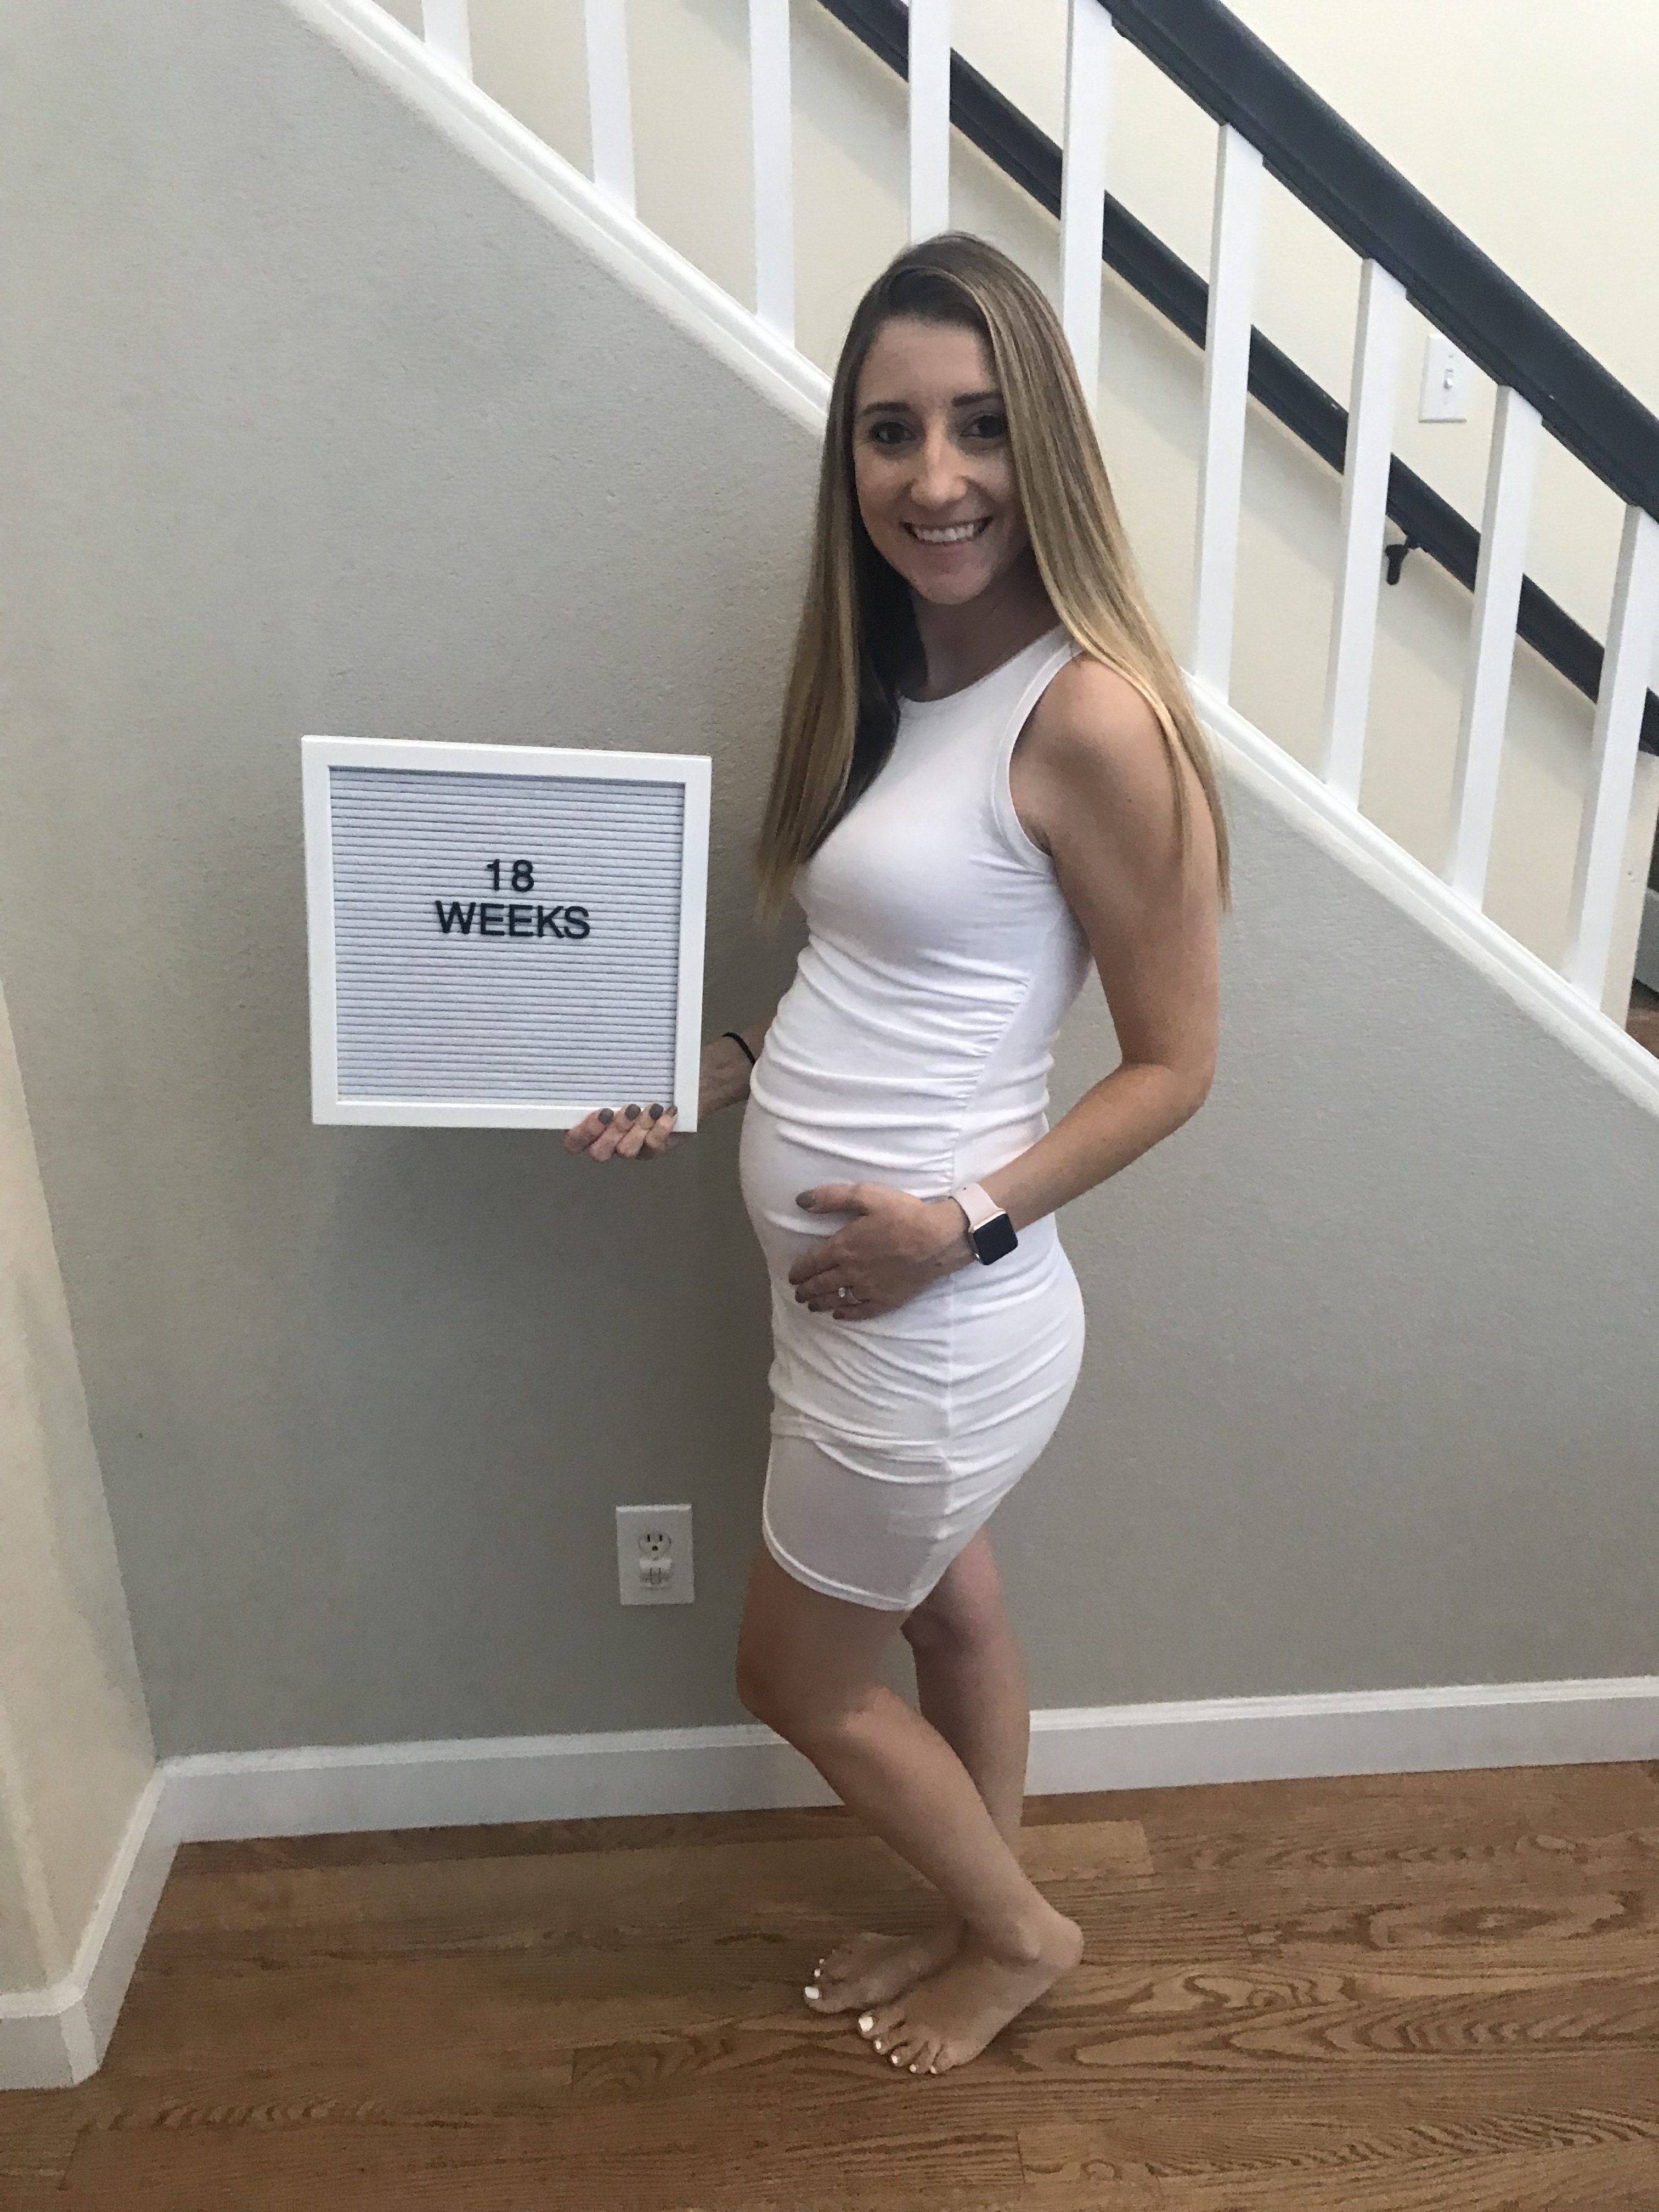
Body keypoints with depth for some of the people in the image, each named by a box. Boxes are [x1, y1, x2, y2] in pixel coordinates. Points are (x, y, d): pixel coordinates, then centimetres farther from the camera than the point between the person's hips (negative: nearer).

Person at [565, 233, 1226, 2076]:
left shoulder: (1091, 713, -20)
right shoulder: (892, 679, 6)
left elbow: (1173, 1063, -14)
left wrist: (966, 1219, -22)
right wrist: (712, 1078, 1)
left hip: (933, 1319, -8)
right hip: (855, 1288, 8)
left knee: (796, 1679, 14)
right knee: (948, 1612, 26)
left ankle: (1019, 1931, 42)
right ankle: (977, 1928, 52)